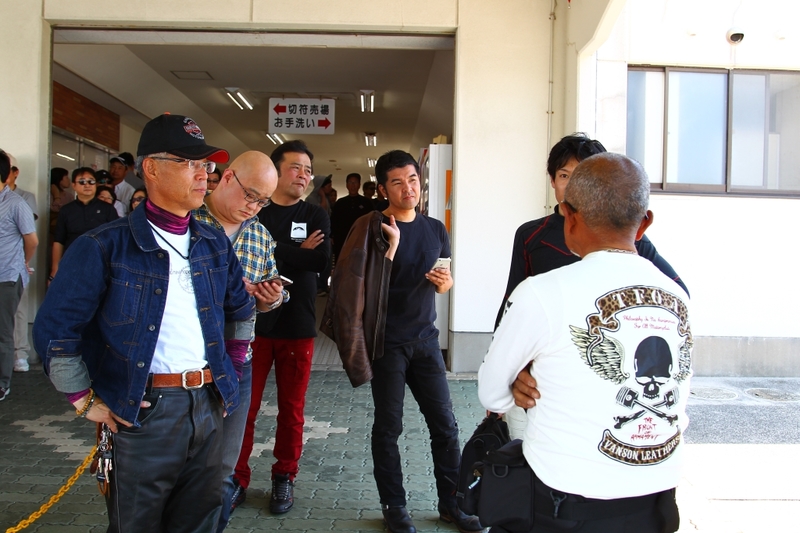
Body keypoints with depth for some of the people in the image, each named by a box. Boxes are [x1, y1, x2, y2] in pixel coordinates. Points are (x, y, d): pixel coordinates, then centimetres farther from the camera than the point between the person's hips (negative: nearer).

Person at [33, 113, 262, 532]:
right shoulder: (105, 246, -10)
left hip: (207, 406, 5)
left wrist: (232, 370, 14)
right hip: (141, 412, -4)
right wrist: (85, 401, -6)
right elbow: (54, 331, -8)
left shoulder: (214, 244, 6)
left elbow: (241, 309, 21)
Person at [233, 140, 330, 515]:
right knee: (244, 406, 3)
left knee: (292, 409, 10)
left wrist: (272, 248, -12)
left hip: (298, 326, 1)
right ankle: (238, 478, 19)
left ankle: (284, 477, 25)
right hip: (253, 322, -1)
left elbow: (321, 260, -10)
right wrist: (298, 253, -13)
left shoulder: (315, 216, 7)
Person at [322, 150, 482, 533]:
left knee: (445, 424, 5)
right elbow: (370, 284, -13)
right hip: (388, 343, -4)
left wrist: (445, 283, -7)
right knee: (388, 426, 6)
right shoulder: (372, 227, -6)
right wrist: (392, 243, -20)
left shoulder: (435, 229, 8)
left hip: (425, 339, 4)